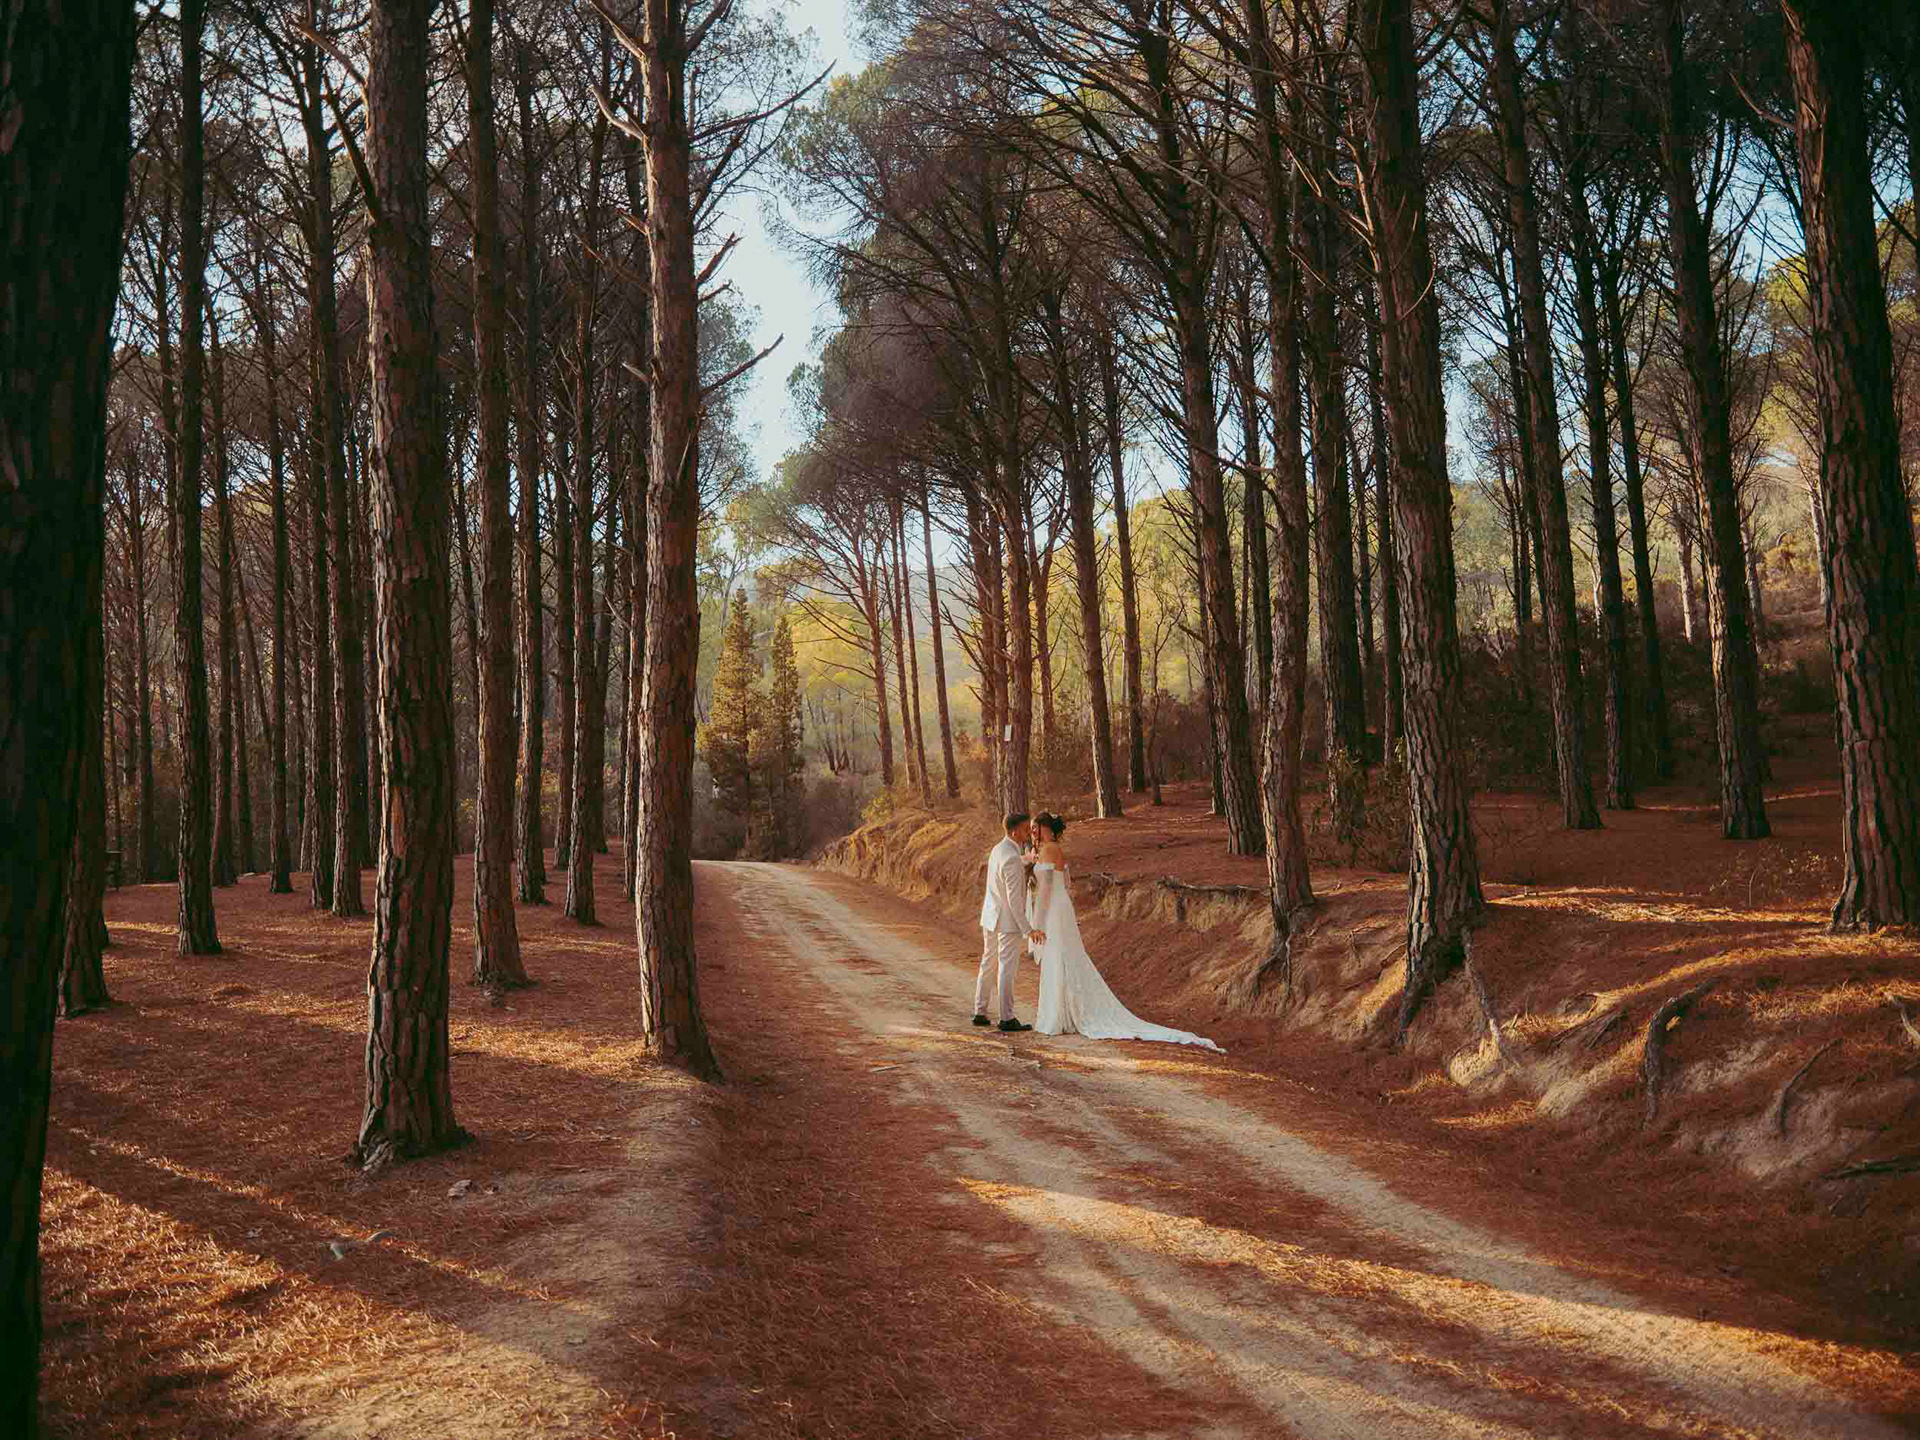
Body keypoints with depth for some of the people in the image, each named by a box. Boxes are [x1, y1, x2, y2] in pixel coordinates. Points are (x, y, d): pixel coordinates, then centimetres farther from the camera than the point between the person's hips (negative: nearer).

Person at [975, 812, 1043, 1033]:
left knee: (988, 965, 15)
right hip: (1008, 921, -9)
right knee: (1007, 968, -3)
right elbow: (1014, 899, -24)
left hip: (990, 918, 9)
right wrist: (1028, 929, -22)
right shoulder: (1011, 859, -23)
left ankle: (980, 1013, 21)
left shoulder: (997, 850, 7)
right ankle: (1007, 1018, 1)